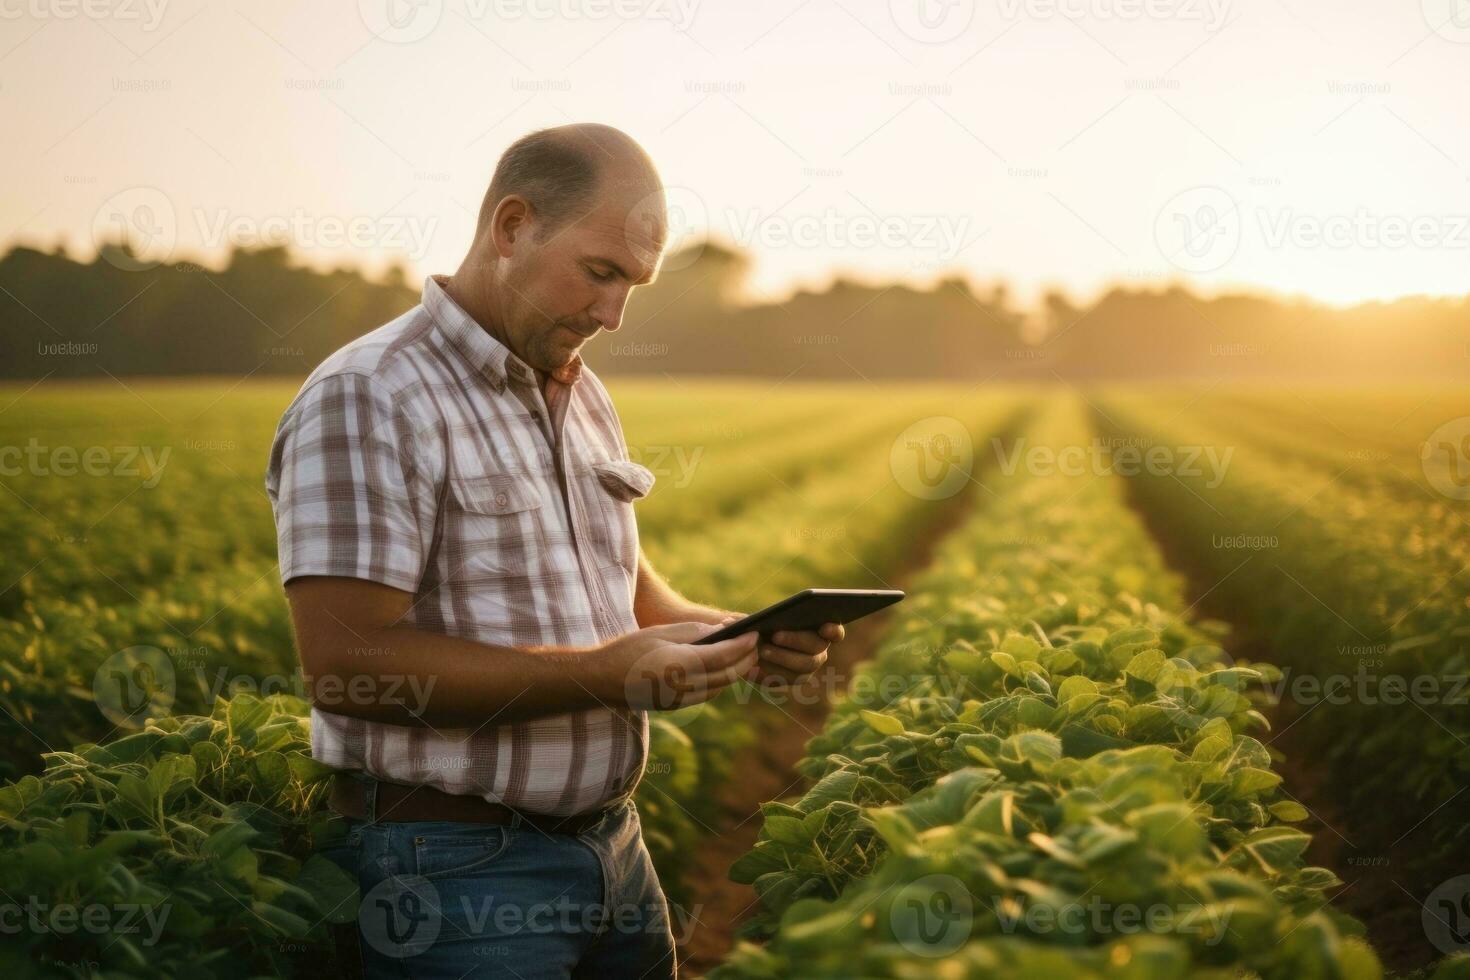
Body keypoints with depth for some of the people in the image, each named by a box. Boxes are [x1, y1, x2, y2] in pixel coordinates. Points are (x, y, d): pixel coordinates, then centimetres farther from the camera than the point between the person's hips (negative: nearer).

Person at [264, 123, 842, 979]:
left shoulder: (584, 397, 11)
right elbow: (348, 663, -22)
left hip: (612, 843, 8)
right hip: (454, 866, -7)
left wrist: (742, 636, 0)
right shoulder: (365, 401, -15)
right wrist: (605, 675, -25)